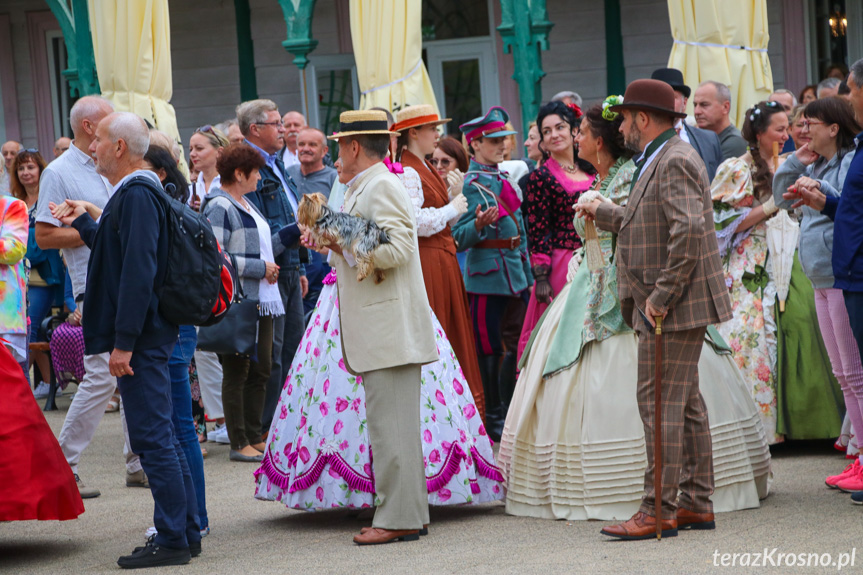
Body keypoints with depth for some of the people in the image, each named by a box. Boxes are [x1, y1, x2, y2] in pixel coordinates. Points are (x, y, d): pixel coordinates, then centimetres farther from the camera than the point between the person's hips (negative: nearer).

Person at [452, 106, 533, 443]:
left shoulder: (502, 180, 14)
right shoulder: (473, 185, -12)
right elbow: (459, 239, -15)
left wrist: (527, 274, 20)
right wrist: (478, 225, -35)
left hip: (515, 274, 8)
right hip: (487, 276, -8)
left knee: (518, 345, 11)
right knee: (489, 349, -1)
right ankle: (493, 420, 6)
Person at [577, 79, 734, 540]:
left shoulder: (674, 162, -16)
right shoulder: (659, 160, 18)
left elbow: (689, 229, -27)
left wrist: (661, 297, -24)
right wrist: (603, 213, 41)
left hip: (671, 309, -11)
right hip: (670, 307, 11)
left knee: (661, 403, -9)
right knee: (685, 402, 13)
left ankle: (658, 511, -7)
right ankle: (696, 503, 19)